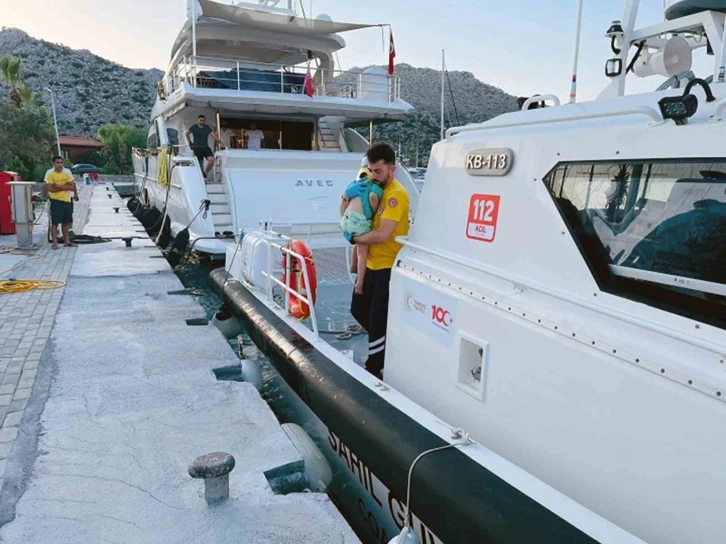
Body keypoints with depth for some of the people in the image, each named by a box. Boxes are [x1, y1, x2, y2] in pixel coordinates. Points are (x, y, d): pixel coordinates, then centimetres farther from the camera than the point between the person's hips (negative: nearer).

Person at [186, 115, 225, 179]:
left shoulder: (208, 128, 5)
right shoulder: (194, 127, 2)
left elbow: (214, 136, -6)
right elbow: (187, 133, 17)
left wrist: (220, 143, -18)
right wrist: (190, 142, 11)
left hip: (206, 147, 1)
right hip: (197, 148, -1)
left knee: (212, 159, -21)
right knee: (200, 163, 0)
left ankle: (206, 173, -4)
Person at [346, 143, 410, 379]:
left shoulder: (396, 194, -19)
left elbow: (382, 235, -28)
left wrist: (354, 238, -13)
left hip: (388, 268, -9)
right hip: (371, 264, 9)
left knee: (377, 321, 0)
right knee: (358, 310, 22)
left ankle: (374, 368, 17)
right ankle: (385, 342, 42)